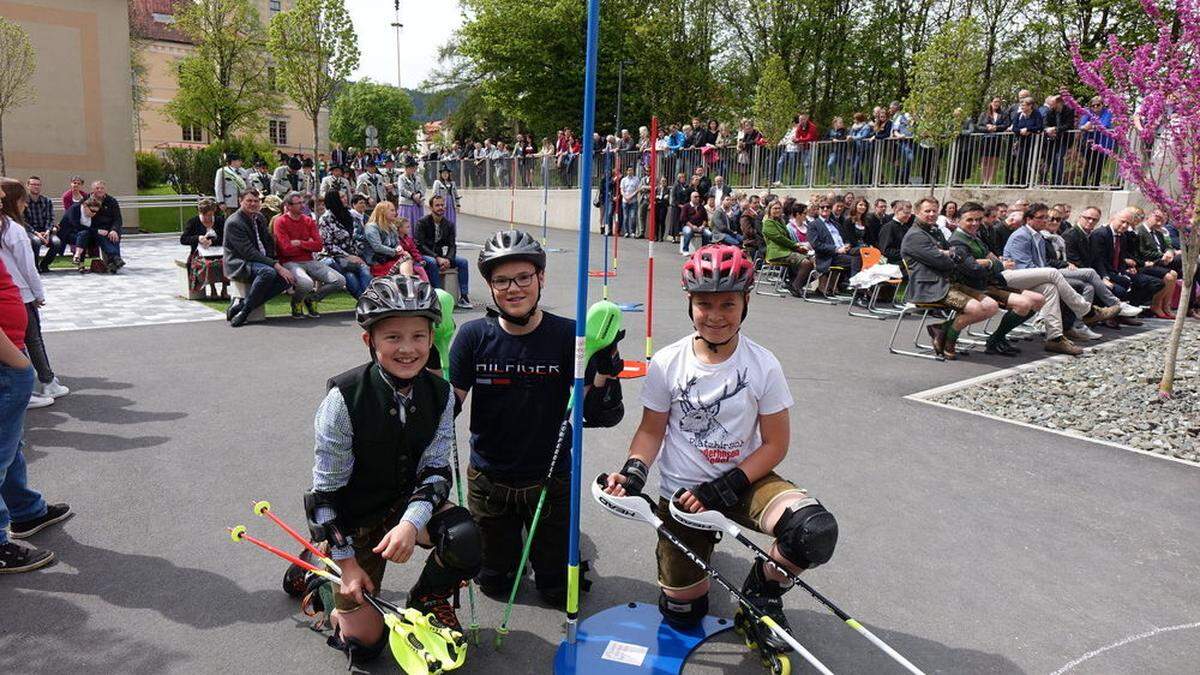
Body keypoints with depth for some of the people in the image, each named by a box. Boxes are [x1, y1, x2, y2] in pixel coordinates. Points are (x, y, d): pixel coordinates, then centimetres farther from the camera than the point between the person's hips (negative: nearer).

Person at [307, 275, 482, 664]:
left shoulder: (440, 394, -11)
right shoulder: (344, 398, -23)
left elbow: (436, 470, -10)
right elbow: (326, 487, -15)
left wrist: (412, 522, -29)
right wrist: (346, 561, -13)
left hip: (410, 503, 3)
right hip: (354, 517, -2)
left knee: (464, 539, -30)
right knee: (365, 644, 4)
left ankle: (430, 599, 5)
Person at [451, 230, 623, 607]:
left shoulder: (567, 335, -15)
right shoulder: (474, 336, -13)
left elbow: (595, 415, -16)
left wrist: (606, 369, -33)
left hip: (550, 480, -1)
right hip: (488, 481, 1)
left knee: (559, 590, 16)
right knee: (494, 583, 21)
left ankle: (549, 540, 45)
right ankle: (509, 546, 51)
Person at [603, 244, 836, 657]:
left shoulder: (764, 366, -12)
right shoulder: (667, 364, -11)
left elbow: (774, 445, -9)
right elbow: (651, 431, -2)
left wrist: (723, 487, -19)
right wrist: (634, 473, -21)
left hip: (745, 481, 0)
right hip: (682, 491, 1)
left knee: (815, 530, -31)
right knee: (683, 614, 9)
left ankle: (763, 592, 1)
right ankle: (702, 541, 40)